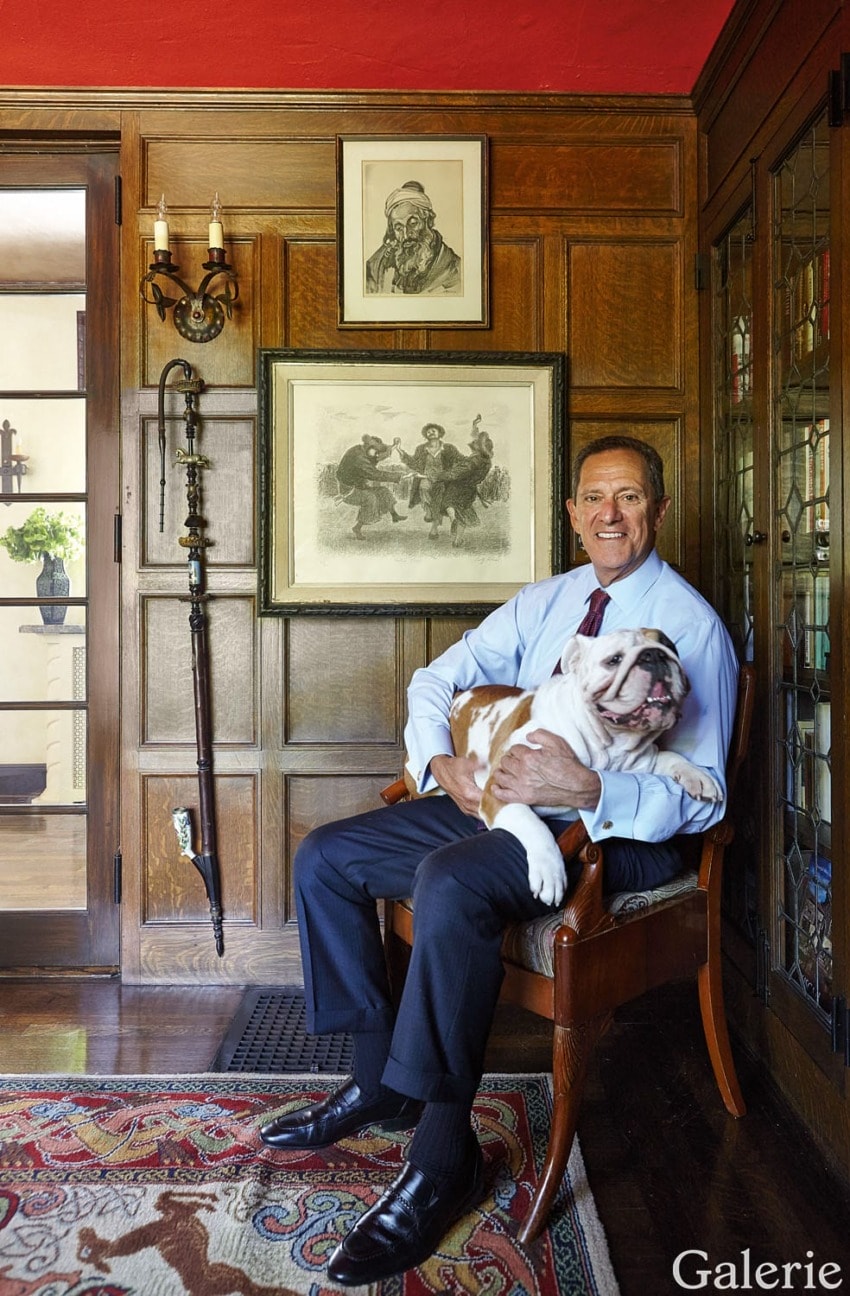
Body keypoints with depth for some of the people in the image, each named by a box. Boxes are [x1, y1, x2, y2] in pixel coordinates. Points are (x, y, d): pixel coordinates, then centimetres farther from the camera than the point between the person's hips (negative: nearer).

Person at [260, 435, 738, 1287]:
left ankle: (443, 1160, -19)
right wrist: (444, 763, -9)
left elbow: (701, 797, -16)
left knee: (450, 881, -36)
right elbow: (437, 678, 11)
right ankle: (379, 1081, 11)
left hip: (615, 832, -7)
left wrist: (587, 790, -33)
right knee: (325, 858, 0)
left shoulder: (690, 625, -10)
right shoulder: (545, 601, 11)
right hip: (502, 799, 8)